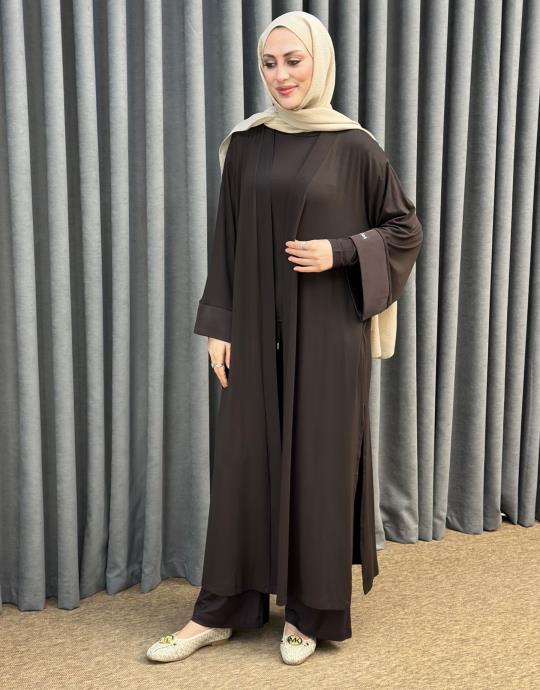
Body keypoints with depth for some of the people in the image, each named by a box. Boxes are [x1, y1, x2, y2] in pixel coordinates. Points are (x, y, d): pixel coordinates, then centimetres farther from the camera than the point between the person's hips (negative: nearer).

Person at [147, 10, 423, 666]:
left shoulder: (353, 145, -4)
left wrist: (339, 253, -12)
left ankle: (309, 609, 21)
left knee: (319, 458, 5)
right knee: (242, 459, 7)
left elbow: (405, 229, 3)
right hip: (256, 328, 3)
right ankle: (221, 609, 19)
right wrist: (217, 324, 1)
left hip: (325, 332, -3)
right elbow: (226, 239, 7)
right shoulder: (244, 143, 5)